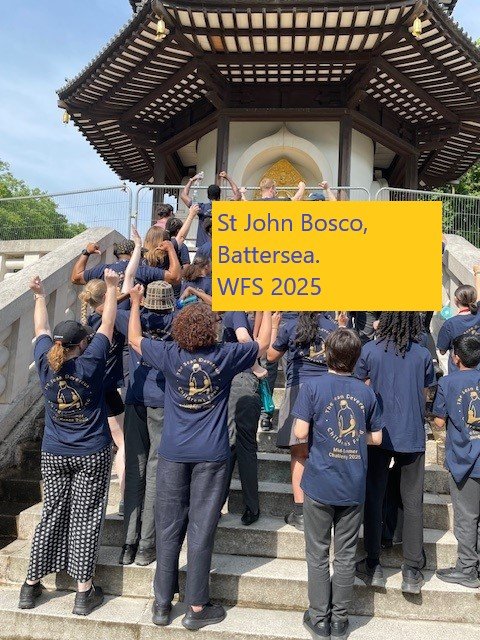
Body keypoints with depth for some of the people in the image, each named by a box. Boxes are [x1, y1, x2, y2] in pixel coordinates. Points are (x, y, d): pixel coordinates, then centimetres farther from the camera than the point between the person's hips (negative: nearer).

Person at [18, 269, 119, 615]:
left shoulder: (45, 363, -7)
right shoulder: (90, 362, -15)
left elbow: (41, 327, 10)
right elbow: (108, 324, -6)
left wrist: (40, 295, 22)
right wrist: (112, 287, 4)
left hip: (54, 454, 4)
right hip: (93, 454, -3)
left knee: (52, 516, 16)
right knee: (86, 519, 5)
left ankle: (31, 585, 26)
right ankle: (84, 592, 13)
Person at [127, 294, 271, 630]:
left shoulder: (170, 355, -6)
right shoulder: (226, 355, -9)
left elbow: (135, 339, 12)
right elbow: (263, 343, 9)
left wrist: (135, 303, 25)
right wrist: (267, 307, 22)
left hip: (174, 454, 2)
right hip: (212, 457, -1)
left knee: (169, 528, 13)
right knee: (201, 530, 7)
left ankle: (163, 603, 26)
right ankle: (196, 608, 19)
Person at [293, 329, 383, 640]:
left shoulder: (313, 387, -11)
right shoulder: (367, 393, -2)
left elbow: (300, 432, -15)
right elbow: (376, 437, 3)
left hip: (320, 485, -2)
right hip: (354, 487, 2)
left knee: (319, 554, 13)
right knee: (346, 555, 15)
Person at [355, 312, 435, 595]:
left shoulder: (370, 351, -7)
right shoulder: (423, 355, -4)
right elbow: (425, 396, 5)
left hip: (378, 434, -1)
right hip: (413, 436, 1)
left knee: (374, 498, 11)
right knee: (413, 502, 11)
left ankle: (373, 566, 17)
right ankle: (412, 571, 15)